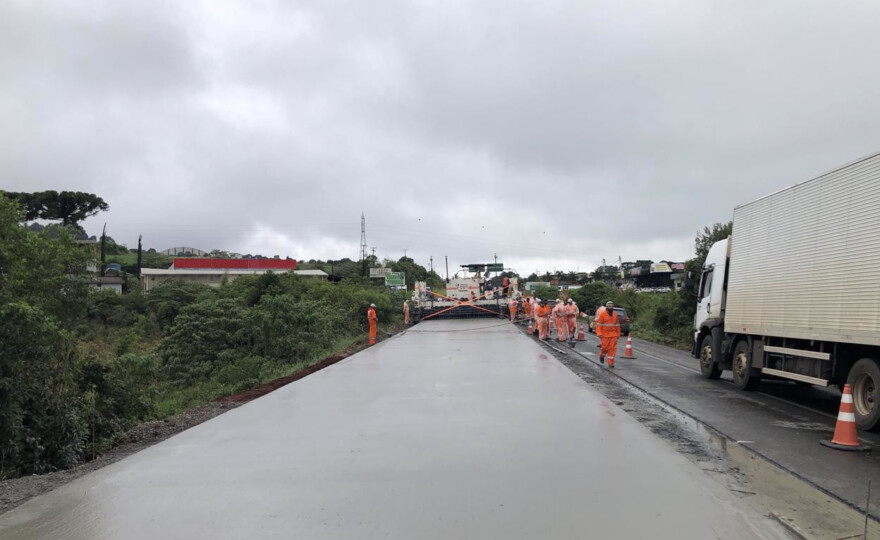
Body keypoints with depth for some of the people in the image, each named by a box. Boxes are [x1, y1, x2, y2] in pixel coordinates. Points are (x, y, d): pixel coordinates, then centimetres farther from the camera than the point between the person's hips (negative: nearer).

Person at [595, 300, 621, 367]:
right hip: (605, 334, -3)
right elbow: (599, 324, -8)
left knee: (612, 348, -4)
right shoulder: (602, 313, -5)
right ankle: (602, 356, 30)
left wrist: (618, 334, 13)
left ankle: (611, 363, 1)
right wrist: (599, 333, -15)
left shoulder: (615, 314, 8)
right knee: (605, 347, -3)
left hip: (613, 334, 3)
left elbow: (617, 325, 15)